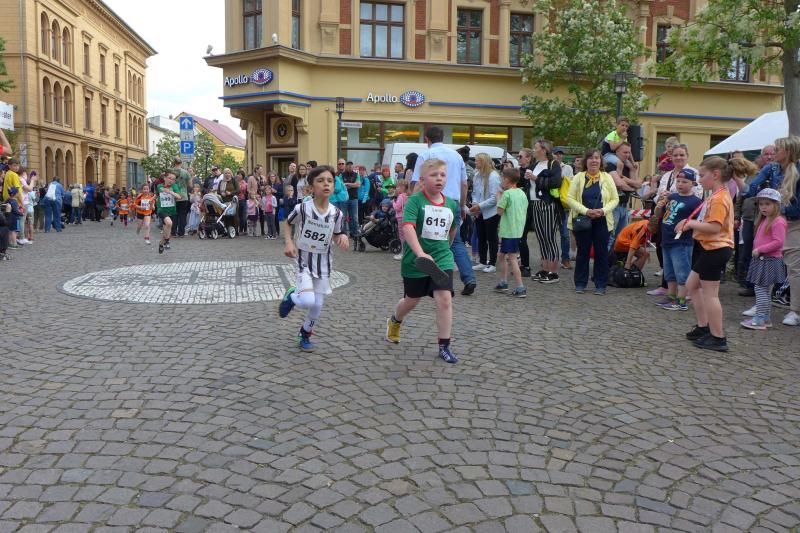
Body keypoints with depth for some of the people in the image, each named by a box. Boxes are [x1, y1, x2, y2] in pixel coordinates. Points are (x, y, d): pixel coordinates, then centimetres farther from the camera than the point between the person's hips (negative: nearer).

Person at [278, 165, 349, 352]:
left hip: (323, 262, 3)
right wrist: (289, 243, -12)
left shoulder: (337, 213, -9)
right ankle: (292, 296, 13)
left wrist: (343, 237, -16)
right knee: (308, 301, -23)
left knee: (317, 306, 8)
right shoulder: (302, 208, -16)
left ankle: (305, 335, 35)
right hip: (304, 260, -3)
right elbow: (288, 223, 3)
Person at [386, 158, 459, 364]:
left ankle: (444, 346, 1)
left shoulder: (451, 204, 3)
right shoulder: (415, 200, -13)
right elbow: (407, 227, -27)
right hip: (416, 260, -3)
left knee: (445, 299, -11)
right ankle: (394, 322, 49)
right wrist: (420, 253, -39)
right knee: (411, 301, 16)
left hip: (442, 259, 3)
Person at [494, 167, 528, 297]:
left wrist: (498, 197, -1)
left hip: (509, 231, -9)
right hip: (519, 230, 9)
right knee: (501, 255, 20)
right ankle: (503, 283, 26)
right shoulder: (522, 193, 11)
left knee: (512, 258, -8)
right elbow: (525, 212, 16)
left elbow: (500, 211, -14)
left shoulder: (507, 193, -13)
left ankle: (520, 288, -11)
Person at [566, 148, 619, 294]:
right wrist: (585, 211, -16)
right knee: (582, 252, 5)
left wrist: (603, 210, -14)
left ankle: (600, 285, 13)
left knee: (601, 252, 4)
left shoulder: (607, 178, 4)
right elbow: (570, 198, -4)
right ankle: (580, 284, 15)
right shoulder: (578, 177, 2)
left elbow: (615, 199, 4)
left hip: (602, 221, 1)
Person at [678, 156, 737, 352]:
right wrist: (691, 223, 9)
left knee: (709, 293, -5)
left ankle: (718, 338, 2)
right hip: (710, 248, 11)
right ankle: (703, 327, 26)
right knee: (692, 285, 18)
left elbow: (714, 227, -26)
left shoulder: (719, 198, -19)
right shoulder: (717, 196, 14)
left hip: (716, 249, -11)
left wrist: (692, 224, -16)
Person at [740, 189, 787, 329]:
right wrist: (756, 250, 10)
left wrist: (760, 249, -20)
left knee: (761, 290, -8)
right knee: (765, 291, 16)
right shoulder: (763, 220, 15)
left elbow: (779, 242, -22)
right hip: (761, 259, 10)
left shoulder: (778, 222, -14)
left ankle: (759, 320, -4)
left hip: (770, 260, -10)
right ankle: (766, 318, 25)